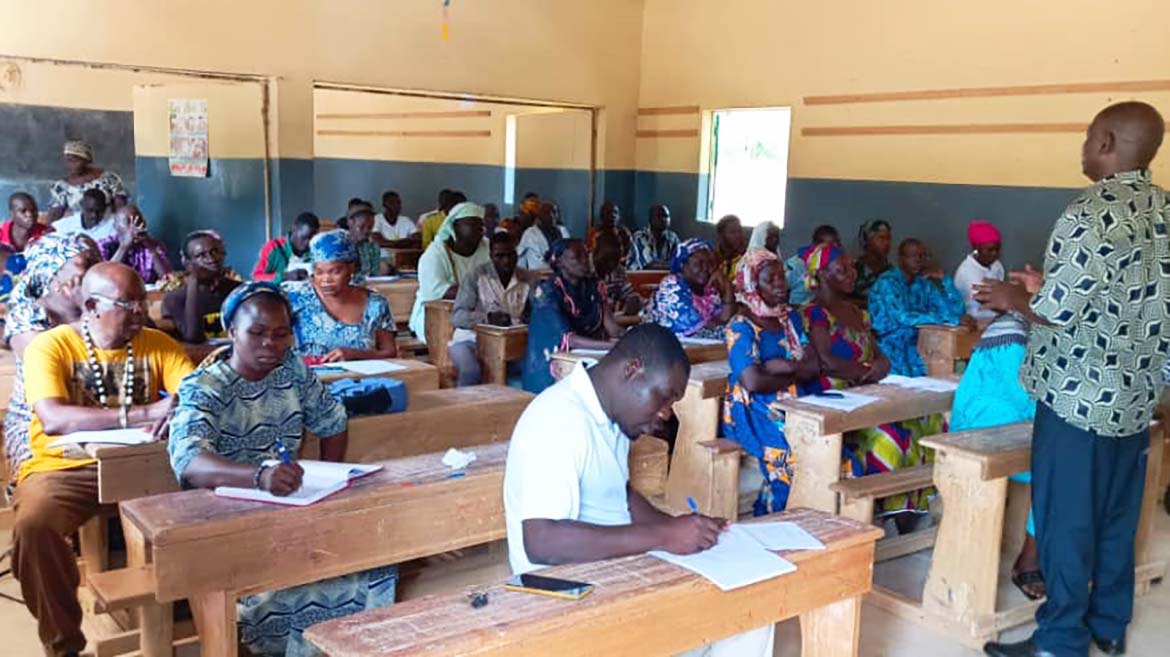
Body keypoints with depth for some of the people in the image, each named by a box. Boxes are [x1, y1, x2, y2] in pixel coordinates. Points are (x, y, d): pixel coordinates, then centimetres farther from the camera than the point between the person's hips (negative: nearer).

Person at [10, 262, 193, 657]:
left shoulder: (157, 343, 5)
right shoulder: (49, 346, -6)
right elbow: (53, 419, -22)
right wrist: (145, 413, -29)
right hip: (64, 469, -2)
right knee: (32, 524, -32)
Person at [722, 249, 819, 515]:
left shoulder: (791, 317, 13)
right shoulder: (741, 328, -8)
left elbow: (814, 366, 6)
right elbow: (753, 381, -21)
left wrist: (786, 366, -12)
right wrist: (792, 377, -5)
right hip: (753, 412, -6)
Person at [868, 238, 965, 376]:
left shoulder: (924, 283, 9)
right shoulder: (887, 282, -11)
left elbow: (956, 311, 3)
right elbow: (903, 317, -26)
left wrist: (942, 279, -6)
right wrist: (951, 318, -25)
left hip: (917, 344, 7)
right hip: (891, 348, -6)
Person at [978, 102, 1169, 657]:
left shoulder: (1092, 213, -18)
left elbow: (1056, 312, -20)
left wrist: (1013, 297, -1)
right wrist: (1047, 286, 18)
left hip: (1078, 395, -8)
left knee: (1065, 519, 1)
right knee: (1117, 517, 17)